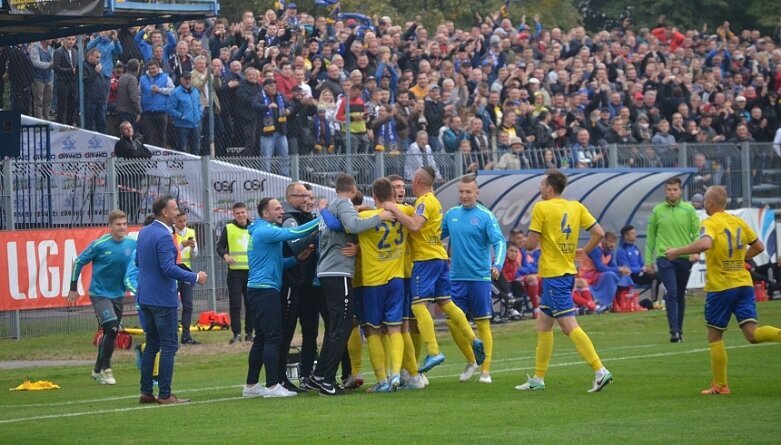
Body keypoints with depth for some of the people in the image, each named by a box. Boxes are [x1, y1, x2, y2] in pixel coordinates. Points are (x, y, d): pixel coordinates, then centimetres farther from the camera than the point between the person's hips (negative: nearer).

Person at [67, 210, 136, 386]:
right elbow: (79, 262, -6)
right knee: (112, 329, -17)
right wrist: (73, 288, -5)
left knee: (110, 333, 11)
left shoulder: (132, 244, -5)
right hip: (99, 294, -5)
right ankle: (105, 369, -2)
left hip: (117, 294, 5)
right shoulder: (99, 245, -16)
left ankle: (98, 370, 28)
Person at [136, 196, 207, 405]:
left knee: (152, 344, 15)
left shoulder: (144, 232, 10)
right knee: (169, 347, -3)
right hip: (163, 299, -9)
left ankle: (146, 392, 15)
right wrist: (195, 277, -15)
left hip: (145, 297, 9)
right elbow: (169, 268, -23)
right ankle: (165, 394, -4)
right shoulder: (163, 236, -18)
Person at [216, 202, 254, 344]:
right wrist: (225, 255, -16)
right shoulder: (228, 228, 3)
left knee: (250, 303, 5)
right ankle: (236, 333, -1)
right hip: (235, 271, -2)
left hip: (252, 271, 2)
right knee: (235, 304, -5)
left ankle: (249, 332, 13)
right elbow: (220, 246, 4)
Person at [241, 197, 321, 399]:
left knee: (262, 337, 12)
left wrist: (297, 258, 9)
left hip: (258, 290, 11)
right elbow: (295, 233, -22)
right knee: (273, 337, -10)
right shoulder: (265, 231, -12)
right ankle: (272, 386, -12)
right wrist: (322, 219, -17)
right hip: (265, 289, -11)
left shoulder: (264, 231, 20)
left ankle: (251, 385, 15)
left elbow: (274, 262, 24)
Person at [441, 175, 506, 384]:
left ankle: (485, 370, 7)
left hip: (479, 278, -5)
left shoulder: (486, 216, -6)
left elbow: (499, 242, -15)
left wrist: (497, 265, -30)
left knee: (483, 324, 0)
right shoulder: (451, 214, 9)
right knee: (453, 322, 2)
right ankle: (471, 361, 22)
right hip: (456, 278, 5)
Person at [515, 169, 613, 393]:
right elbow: (599, 233, 2)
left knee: (570, 326, -11)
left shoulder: (541, 208, -11)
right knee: (543, 325, 17)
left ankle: (600, 371, -21)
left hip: (553, 274, -8)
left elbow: (530, 244, -13)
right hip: (568, 272, 8)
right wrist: (584, 251, 15)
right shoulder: (576, 207, 7)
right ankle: (538, 378, 22)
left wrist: (528, 240, 10)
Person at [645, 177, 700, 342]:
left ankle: (679, 330, 20)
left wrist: (696, 251, -14)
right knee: (671, 293, -14)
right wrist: (648, 260, 9)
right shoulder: (657, 211, 6)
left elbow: (697, 232, 3)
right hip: (664, 258, -1)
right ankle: (674, 331, -18)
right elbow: (651, 237, 11)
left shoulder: (689, 210, 4)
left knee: (680, 296, 10)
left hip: (684, 258, 1)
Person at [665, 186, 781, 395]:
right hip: (744, 283, 5)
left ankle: (720, 385, 11)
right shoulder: (738, 222, 10)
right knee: (752, 333, -3)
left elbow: (705, 243, -32)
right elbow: (758, 247, 19)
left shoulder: (710, 223, -10)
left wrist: (677, 252, -23)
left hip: (720, 287, -5)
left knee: (715, 336, 9)